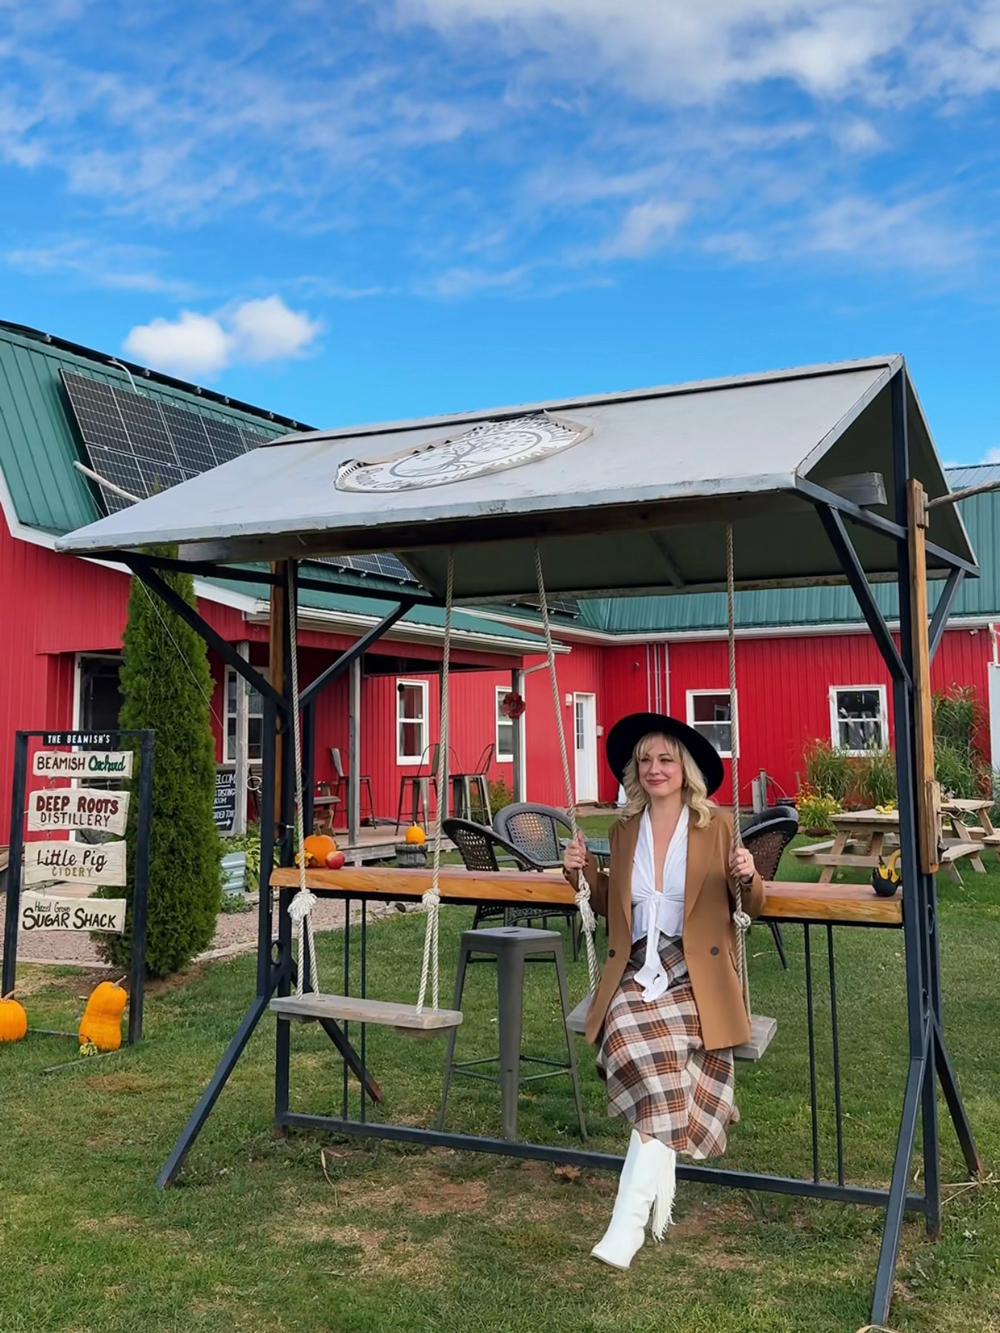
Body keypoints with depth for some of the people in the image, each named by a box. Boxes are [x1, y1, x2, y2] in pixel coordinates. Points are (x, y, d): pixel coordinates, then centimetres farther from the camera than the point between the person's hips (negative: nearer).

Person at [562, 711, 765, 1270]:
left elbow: (751, 906, 4)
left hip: (694, 974, -3)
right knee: (652, 1065, -27)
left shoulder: (717, 825, 4)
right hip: (636, 972, 3)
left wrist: (747, 878, -18)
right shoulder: (625, 830, 14)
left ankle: (630, 1218, -23)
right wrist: (585, 873, 4)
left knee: (660, 1071, -26)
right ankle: (659, 1196, -12)